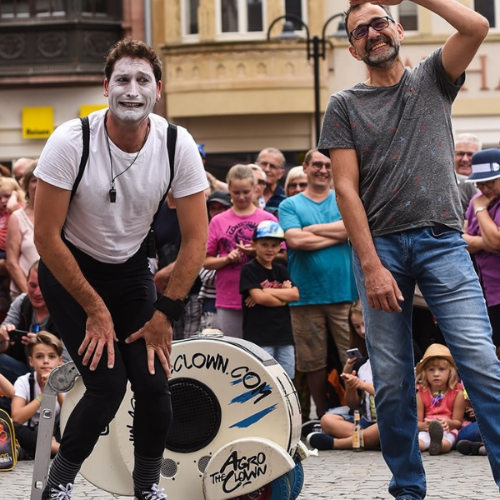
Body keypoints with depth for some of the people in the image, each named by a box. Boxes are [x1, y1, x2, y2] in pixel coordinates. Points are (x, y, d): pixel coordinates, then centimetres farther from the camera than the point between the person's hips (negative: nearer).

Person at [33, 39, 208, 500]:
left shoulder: (178, 146, -16)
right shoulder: (71, 141, -24)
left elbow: (196, 238, -9)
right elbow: (46, 235, -19)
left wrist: (165, 314, -12)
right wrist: (95, 310, -16)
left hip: (130, 268, 3)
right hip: (69, 270, -3)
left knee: (153, 382, -10)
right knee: (108, 384, -16)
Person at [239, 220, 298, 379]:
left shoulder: (281, 270, 15)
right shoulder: (249, 269, -1)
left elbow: (295, 294, 2)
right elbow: (258, 297, -14)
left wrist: (267, 291, -8)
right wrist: (283, 296, -1)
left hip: (284, 335, 6)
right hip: (259, 336, -6)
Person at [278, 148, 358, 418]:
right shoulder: (290, 205, 9)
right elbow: (294, 240, -8)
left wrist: (312, 229, -6)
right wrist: (337, 234, -5)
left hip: (345, 293, 0)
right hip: (306, 295, 0)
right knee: (314, 362, 5)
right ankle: (322, 416, 16)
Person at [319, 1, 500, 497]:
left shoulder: (432, 78, 13)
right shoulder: (345, 106, 10)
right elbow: (346, 189, 1)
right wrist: (371, 266, -10)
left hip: (441, 241, 0)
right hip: (379, 245, 1)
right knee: (391, 378, 0)